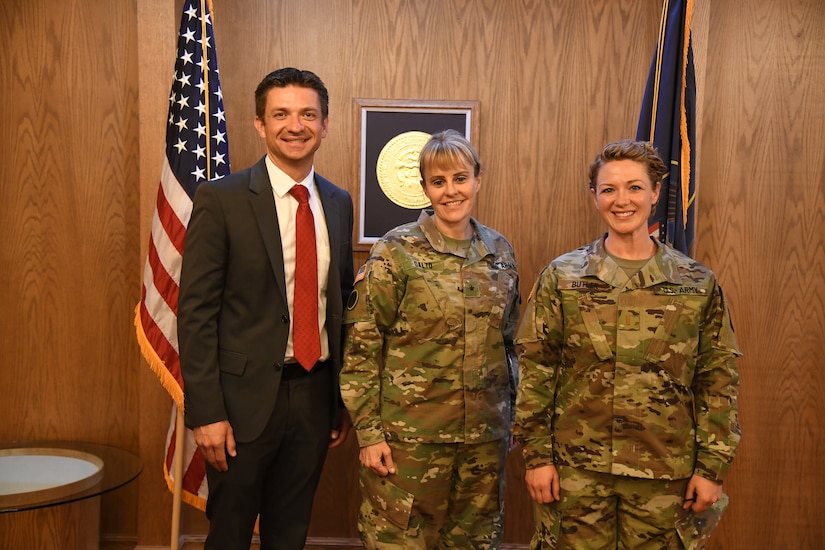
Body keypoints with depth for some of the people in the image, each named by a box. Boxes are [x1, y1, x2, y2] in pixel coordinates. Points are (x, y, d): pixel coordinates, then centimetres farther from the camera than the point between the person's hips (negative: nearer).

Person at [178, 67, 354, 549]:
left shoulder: (339, 203, 7)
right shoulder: (221, 199, -9)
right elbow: (196, 313, -10)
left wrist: (343, 400, 11)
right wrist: (206, 413, -14)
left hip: (315, 394, 4)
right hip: (245, 396, -4)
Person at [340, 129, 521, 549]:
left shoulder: (499, 252, 7)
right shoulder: (397, 251, -8)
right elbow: (361, 347, -8)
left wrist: (509, 415, 14)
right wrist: (368, 432, -11)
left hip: (485, 436, 5)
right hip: (410, 434, -4)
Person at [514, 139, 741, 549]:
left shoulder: (697, 284, 1)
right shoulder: (562, 277, -1)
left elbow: (718, 379, 3)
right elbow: (535, 370, -1)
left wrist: (712, 467, 0)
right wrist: (536, 455, -4)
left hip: (665, 473, 1)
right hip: (576, 469, 0)